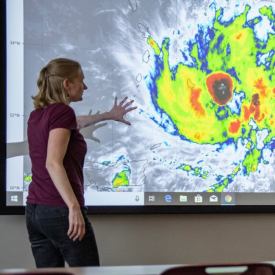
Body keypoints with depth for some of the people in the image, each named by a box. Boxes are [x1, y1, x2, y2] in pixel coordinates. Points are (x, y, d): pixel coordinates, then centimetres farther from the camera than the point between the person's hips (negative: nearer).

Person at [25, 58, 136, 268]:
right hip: (60, 211, -8)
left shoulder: (37, 115, 14)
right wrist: (74, 207, -26)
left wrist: (109, 115, 48)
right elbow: (53, 163, -22)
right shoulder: (62, 111, -11)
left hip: (34, 210, 8)